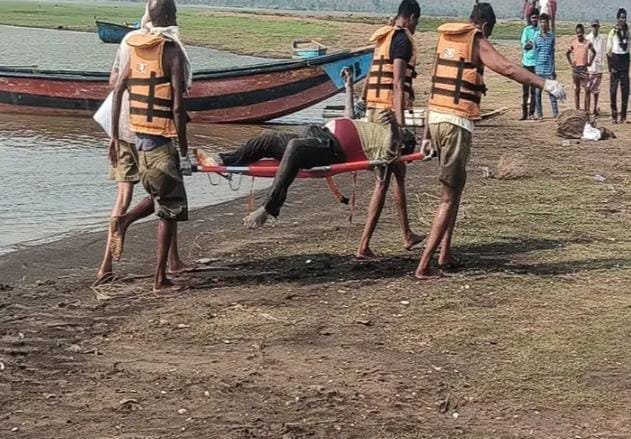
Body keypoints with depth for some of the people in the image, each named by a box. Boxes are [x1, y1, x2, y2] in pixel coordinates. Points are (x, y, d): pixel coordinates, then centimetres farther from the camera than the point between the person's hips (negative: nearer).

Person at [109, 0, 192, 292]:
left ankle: (124, 221, 0)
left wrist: (114, 136, 13)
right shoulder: (172, 51, -11)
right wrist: (184, 148, -10)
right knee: (170, 207, 2)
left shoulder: (135, 48, 8)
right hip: (163, 137, -7)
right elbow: (177, 106, -15)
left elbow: (117, 91, 7)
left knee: (160, 195, 24)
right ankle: (160, 279, 2)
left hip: (139, 134, 7)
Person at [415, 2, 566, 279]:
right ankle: (424, 265, -8)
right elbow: (506, 68, -20)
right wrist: (544, 83, -24)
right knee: (449, 197, -3)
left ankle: (445, 255, 20)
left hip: (435, 119, 7)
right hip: (457, 123, -7)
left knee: (453, 188, 21)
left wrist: (427, 135, 23)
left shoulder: (445, 39, 18)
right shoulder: (477, 42, -2)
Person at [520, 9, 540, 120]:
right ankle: (524, 113, 6)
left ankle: (531, 113, 6)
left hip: (537, 63, 0)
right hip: (527, 62, 0)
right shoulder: (526, 30, 4)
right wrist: (527, 45, -24)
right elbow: (523, 45, -5)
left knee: (534, 90, 2)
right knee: (525, 89, 3)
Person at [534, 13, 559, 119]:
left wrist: (553, 69, 9)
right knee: (538, 92, 3)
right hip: (539, 69, 1)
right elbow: (535, 53, 9)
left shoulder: (551, 36, 6)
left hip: (549, 70, -1)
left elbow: (552, 52, 11)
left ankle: (556, 113, -5)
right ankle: (539, 114, 10)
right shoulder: (536, 37, 5)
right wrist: (535, 68, 4)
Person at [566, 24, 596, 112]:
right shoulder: (573, 43, 4)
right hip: (576, 68, 1)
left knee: (587, 90, -6)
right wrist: (570, 62, 7)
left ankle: (587, 110, -4)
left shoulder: (587, 43, 1)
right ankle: (577, 110, 10)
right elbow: (567, 53, 18)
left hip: (584, 68, -1)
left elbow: (593, 52, 16)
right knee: (576, 90, 6)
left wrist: (590, 62, 6)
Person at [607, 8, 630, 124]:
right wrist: (610, 68, -10)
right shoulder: (613, 32, -8)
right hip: (615, 59, -5)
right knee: (613, 89, -1)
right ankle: (614, 115, 5)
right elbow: (608, 51, -6)